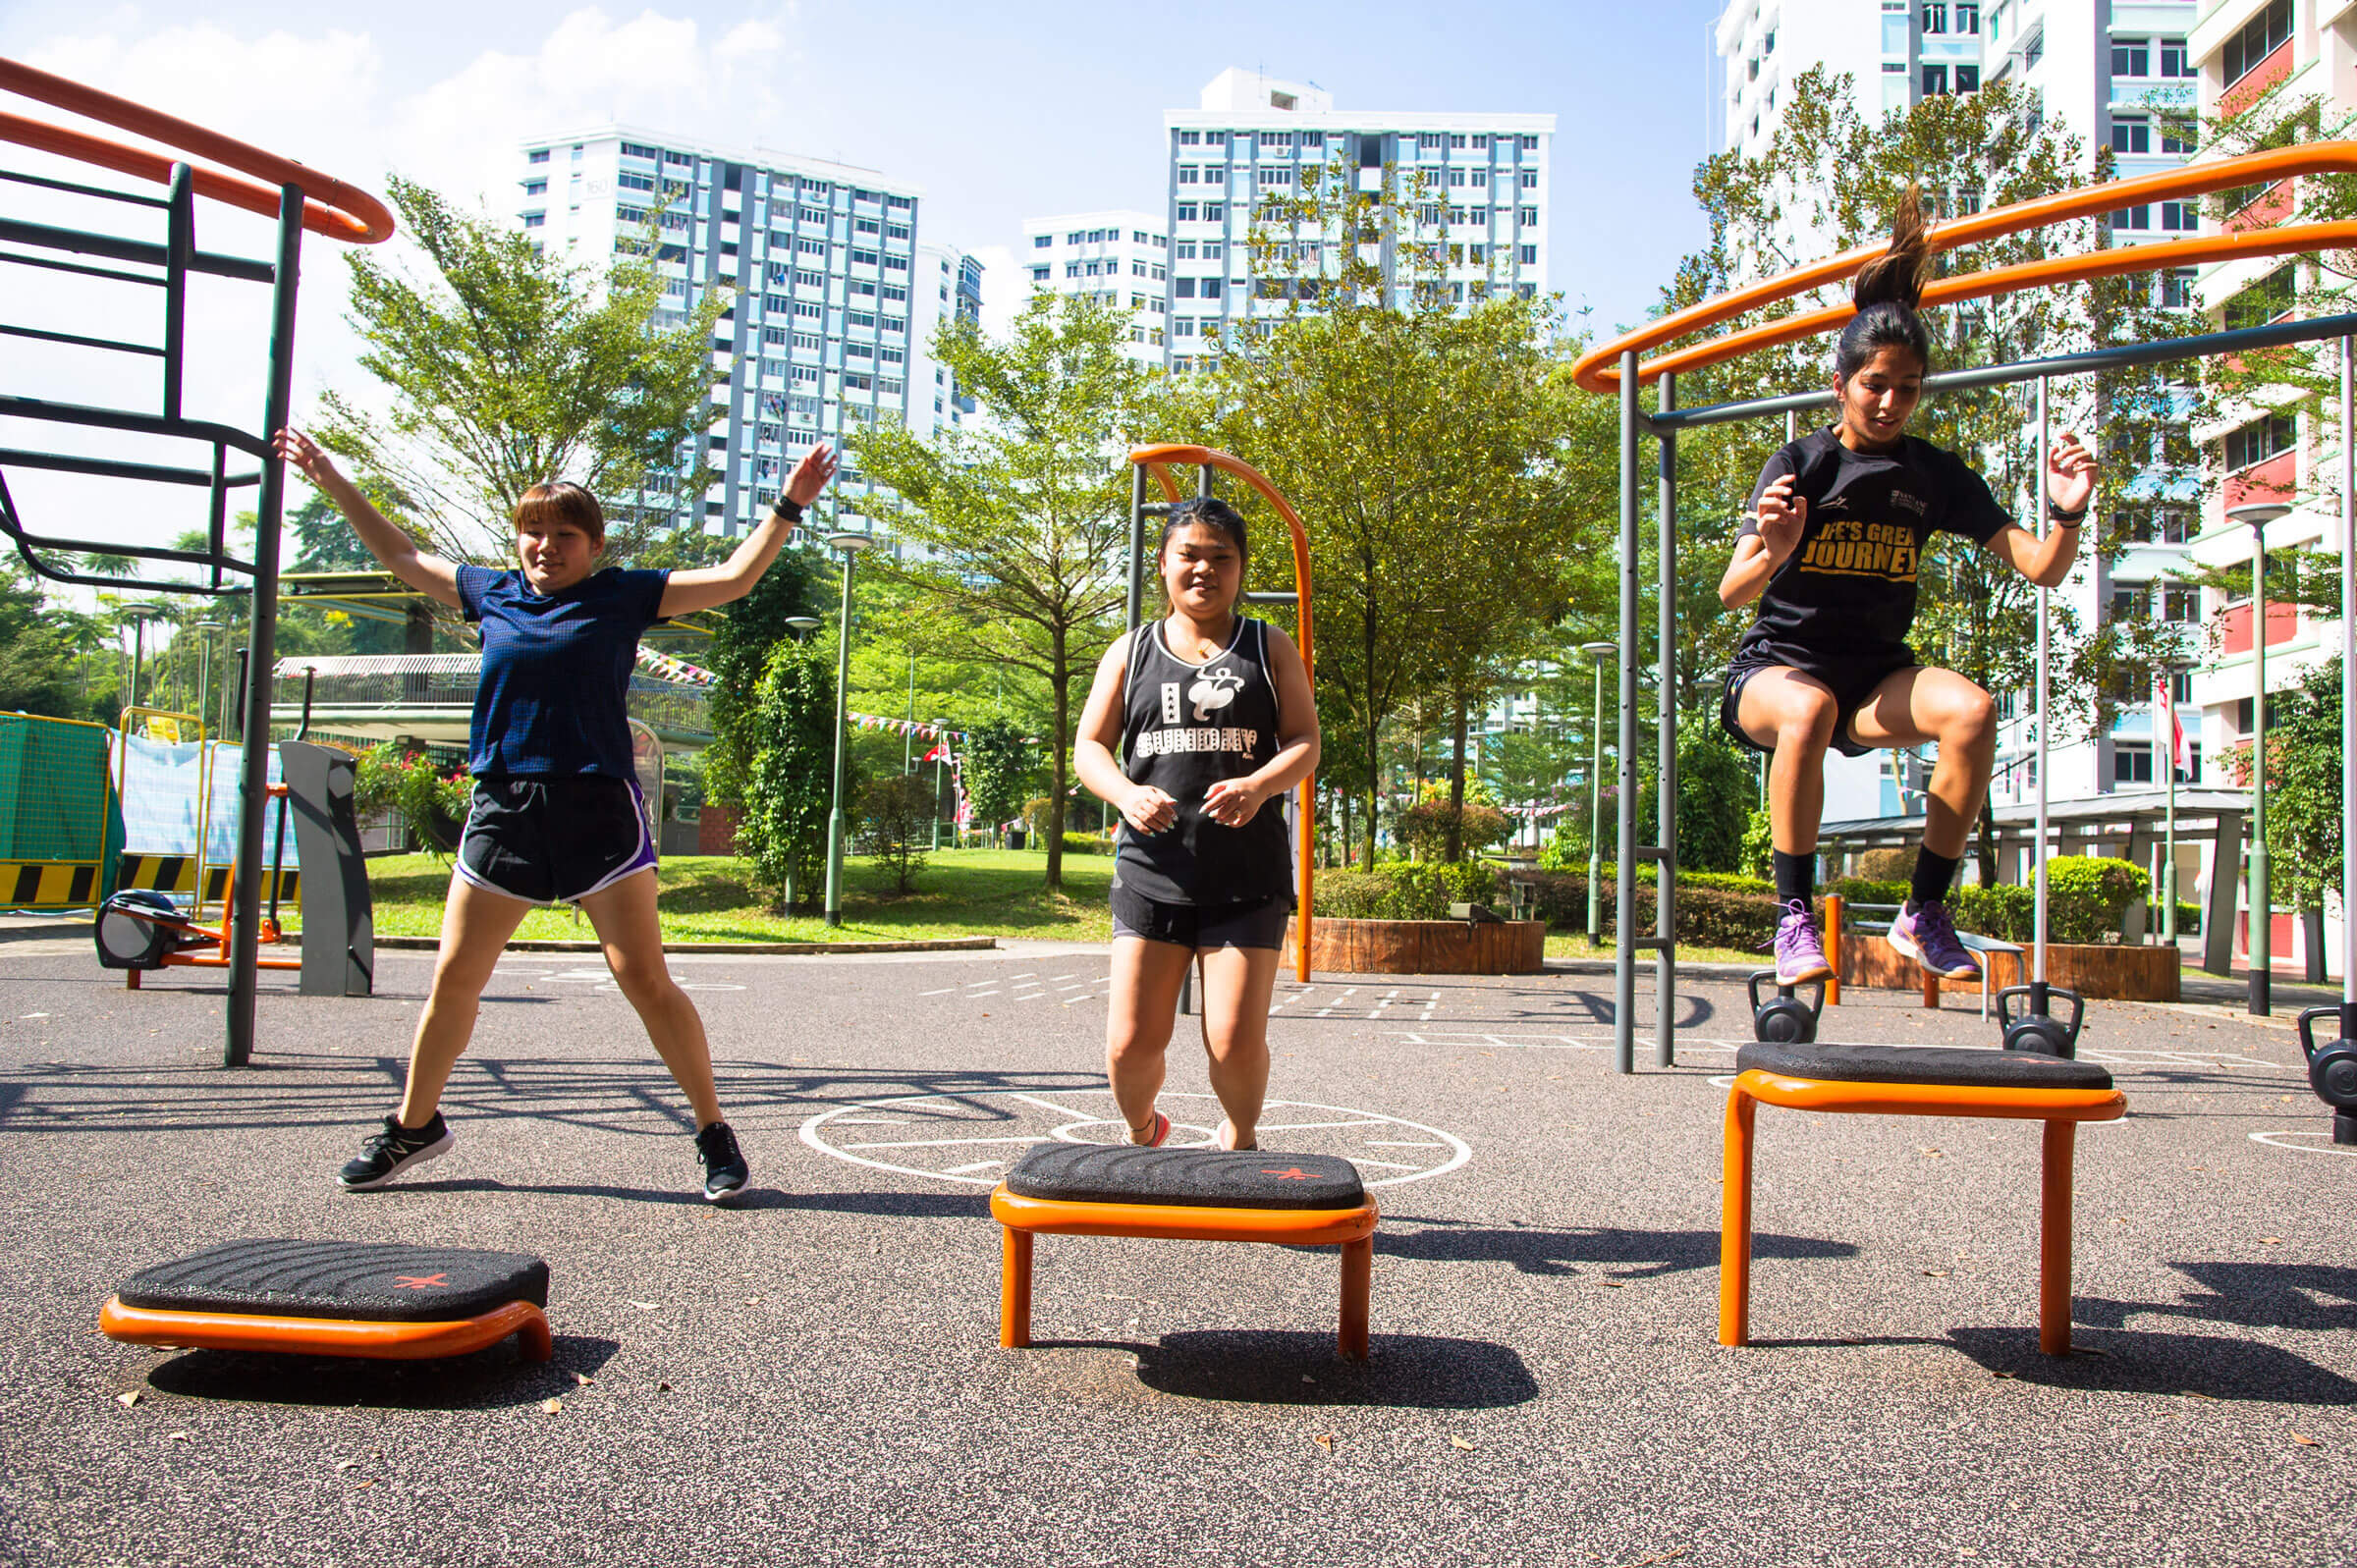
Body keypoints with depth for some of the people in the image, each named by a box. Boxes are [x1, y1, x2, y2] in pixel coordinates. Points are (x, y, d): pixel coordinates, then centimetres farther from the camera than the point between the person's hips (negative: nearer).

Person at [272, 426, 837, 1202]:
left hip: (599, 810, -4)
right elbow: (404, 559, 27)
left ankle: (714, 1133, 4)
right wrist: (331, 481, 32)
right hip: (502, 811, 4)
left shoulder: (622, 597, 2)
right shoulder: (493, 593, 12)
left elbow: (733, 578, 0)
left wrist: (789, 506, -8)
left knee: (645, 979, -6)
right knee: (454, 979, 9)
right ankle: (415, 1126, 30)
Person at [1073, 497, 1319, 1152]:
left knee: (1237, 1041, -5)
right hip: (1151, 871, 1)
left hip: (1248, 877, -1)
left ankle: (1239, 1138, 28)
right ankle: (1141, 1133, 30)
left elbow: (1305, 742, 4)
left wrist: (1259, 784, -18)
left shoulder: (1271, 648, 10)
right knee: (1131, 1042, -3)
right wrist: (1127, 794, -12)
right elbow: (1089, 746, 10)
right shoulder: (1131, 651, 12)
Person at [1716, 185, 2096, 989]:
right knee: (1810, 709, -39)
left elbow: (2041, 569, 0)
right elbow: (1731, 591, -18)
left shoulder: (1936, 475, 4)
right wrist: (1772, 552, -40)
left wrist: (2067, 514, -21)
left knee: (1972, 709, -28)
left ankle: (1924, 913, -13)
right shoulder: (1799, 464, -6)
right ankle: (1795, 914, -25)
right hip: (1778, 661, -3)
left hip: (1877, 674, 3)